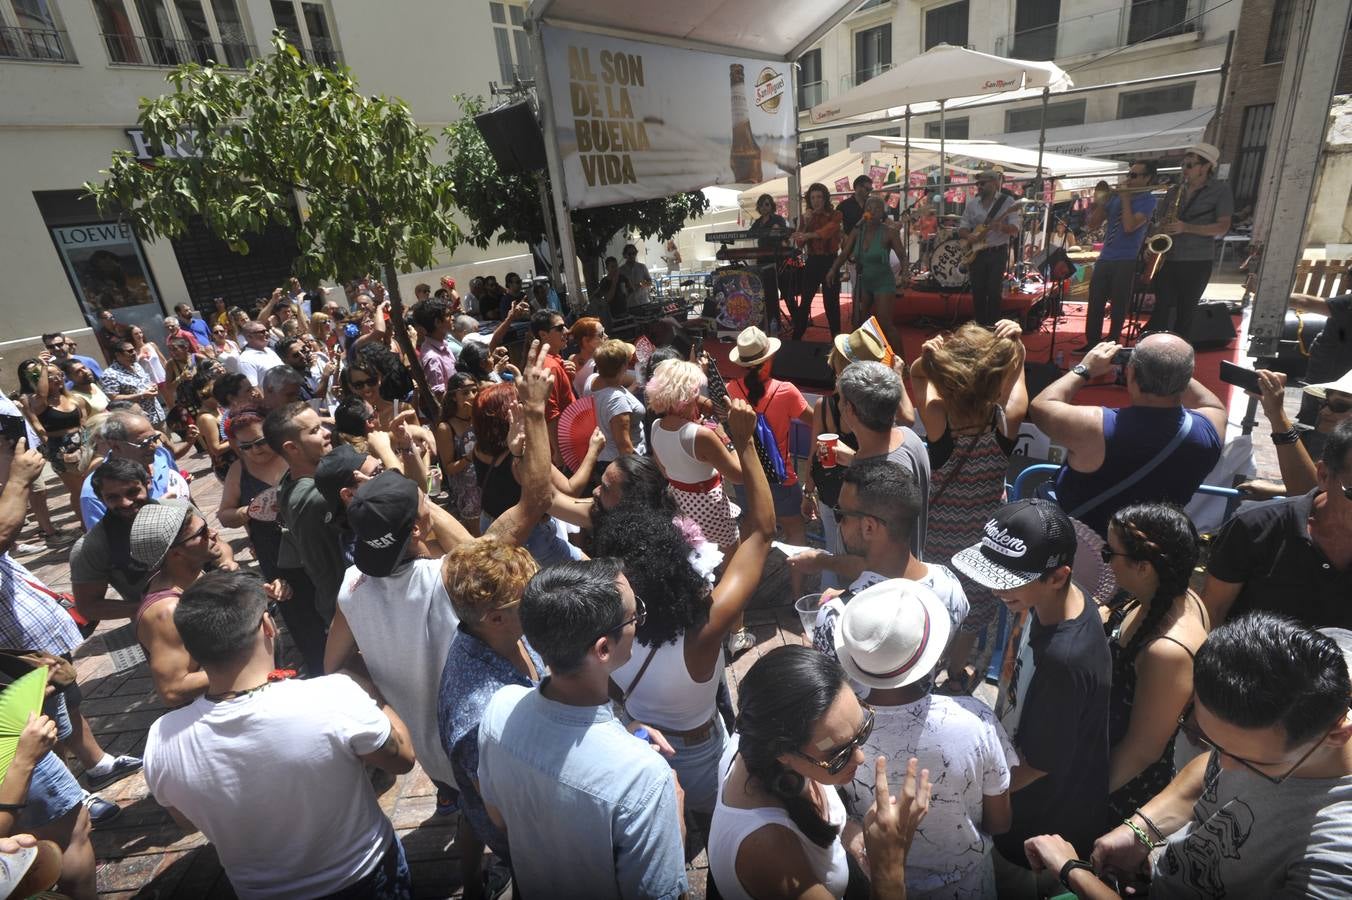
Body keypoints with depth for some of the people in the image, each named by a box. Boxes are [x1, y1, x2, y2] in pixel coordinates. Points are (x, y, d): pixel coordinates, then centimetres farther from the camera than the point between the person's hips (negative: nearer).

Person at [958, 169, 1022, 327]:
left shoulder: (1007, 201, -3)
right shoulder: (972, 203, 8)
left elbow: (1015, 230, -9)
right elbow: (961, 228, 10)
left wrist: (1000, 226, -29)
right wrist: (969, 236, -12)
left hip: (997, 253, -3)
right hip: (976, 253, 3)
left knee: (994, 292, -6)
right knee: (978, 292, 4)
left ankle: (992, 325, 2)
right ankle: (979, 324, 14)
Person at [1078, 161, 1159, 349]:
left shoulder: (1148, 200, -4)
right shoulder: (1115, 196, 11)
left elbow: (1129, 226, -18)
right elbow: (1093, 224, 11)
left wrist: (1125, 198, -11)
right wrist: (1101, 203, -5)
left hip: (1127, 261, -5)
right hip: (1105, 258, 5)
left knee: (1119, 306, 0)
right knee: (1095, 304, 5)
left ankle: (1112, 345, 9)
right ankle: (1092, 343, 13)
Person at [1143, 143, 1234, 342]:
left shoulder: (1221, 189, 0)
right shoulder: (1176, 190, 13)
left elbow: (1223, 227, -7)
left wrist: (1186, 228, -19)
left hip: (1197, 262, -3)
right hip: (1167, 259, 3)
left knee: (1185, 312, 0)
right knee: (1162, 310, -3)